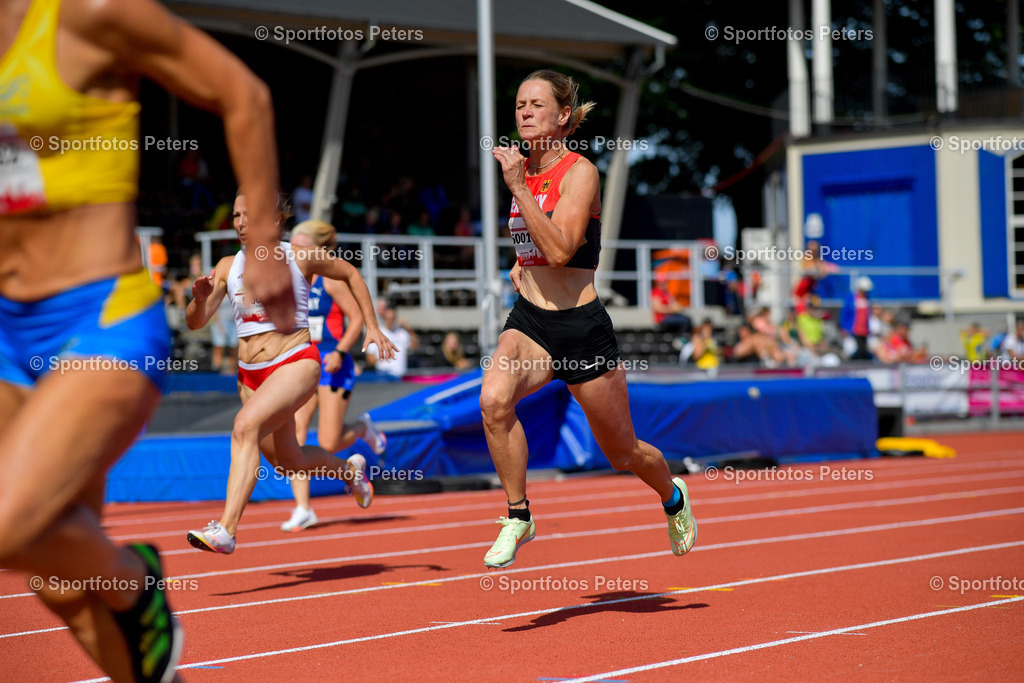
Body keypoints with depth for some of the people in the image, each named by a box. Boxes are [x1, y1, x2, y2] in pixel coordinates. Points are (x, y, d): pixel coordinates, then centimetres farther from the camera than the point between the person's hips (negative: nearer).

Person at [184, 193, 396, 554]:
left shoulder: (300, 257, -3)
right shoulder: (228, 266, 5)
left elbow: (351, 273, 13)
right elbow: (195, 322, 3)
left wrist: (372, 327, 9)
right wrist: (200, 297, -19)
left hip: (296, 362, -6)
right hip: (251, 374, 6)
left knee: (245, 426, -31)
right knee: (289, 463, 17)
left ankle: (226, 529, -36)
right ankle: (350, 469, 50)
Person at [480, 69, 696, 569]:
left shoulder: (580, 172, -12)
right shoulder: (524, 171, 8)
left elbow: (560, 250, -26)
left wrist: (517, 187, -26)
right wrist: (521, 265, 11)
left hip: (580, 325, -5)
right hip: (528, 320, 5)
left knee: (623, 452, 11)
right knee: (493, 398, -28)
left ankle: (673, 496, 44)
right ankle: (518, 516, -14)